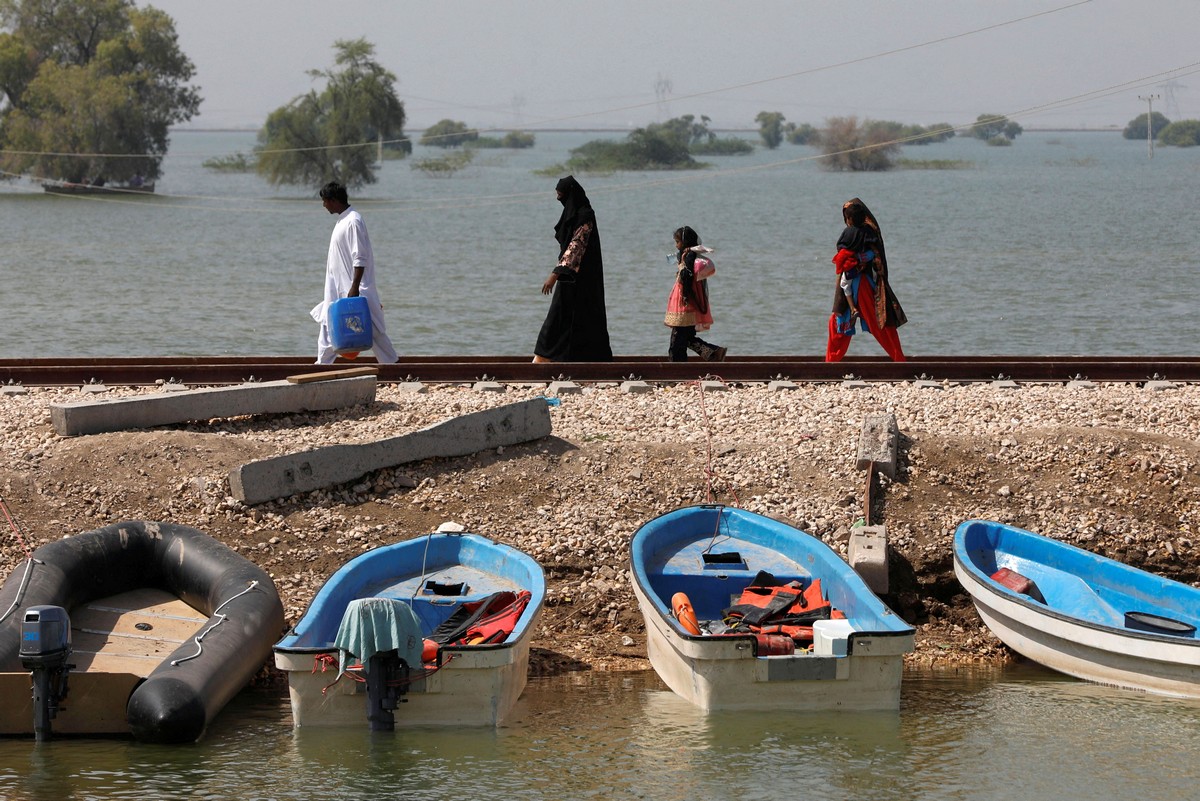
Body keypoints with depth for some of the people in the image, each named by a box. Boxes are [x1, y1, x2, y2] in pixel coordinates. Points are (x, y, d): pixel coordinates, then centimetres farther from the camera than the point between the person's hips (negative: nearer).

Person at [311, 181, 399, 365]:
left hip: (353, 288, -10)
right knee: (328, 324, 10)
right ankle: (323, 363, 14)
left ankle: (392, 363, 2)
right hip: (339, 288, 10)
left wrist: (355, 288, -24)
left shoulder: (353, 222, -17)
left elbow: (360, 258, -21)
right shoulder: (342, 220, 12)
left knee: (371, 329, -4)